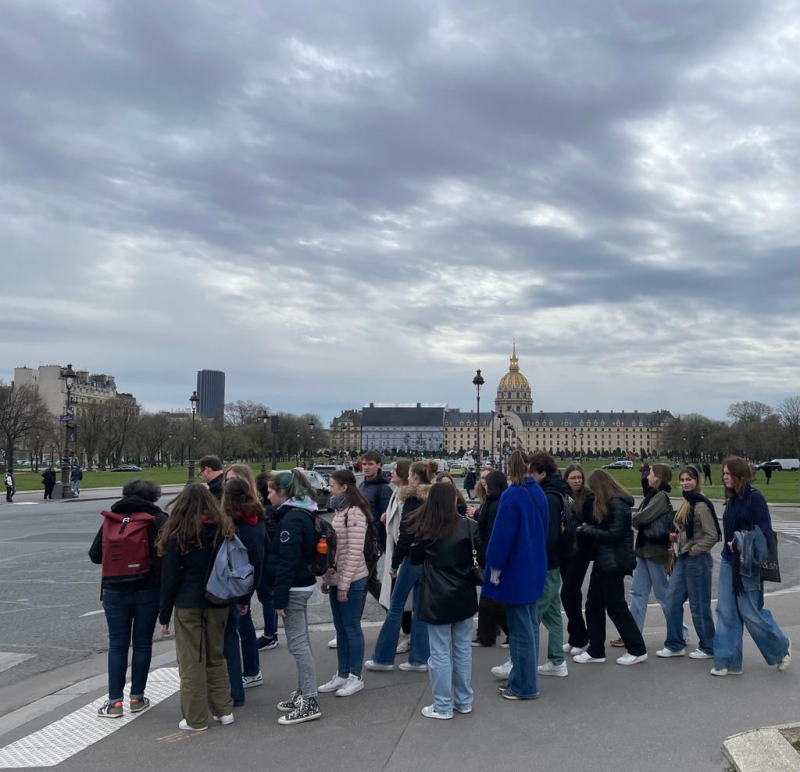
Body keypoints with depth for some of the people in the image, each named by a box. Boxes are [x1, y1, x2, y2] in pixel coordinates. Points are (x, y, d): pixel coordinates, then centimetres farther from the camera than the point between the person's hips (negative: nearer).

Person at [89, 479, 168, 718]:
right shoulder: (158, 519, -4)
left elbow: (95, 555, 4)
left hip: (115, 590, 2)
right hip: (148, 590, -1)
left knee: (117, 645, 8)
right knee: (142, 643, 10)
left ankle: (114, 701, 8)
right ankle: (137, 698, 16)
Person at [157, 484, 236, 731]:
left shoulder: (178, 535, -8)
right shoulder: (225, 530, 3)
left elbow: (170, 578, -6)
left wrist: (164, 615, 1)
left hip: (188, 606, -4)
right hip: (218, 603, 4)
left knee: (192, 662, 5)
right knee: (216, 657, 18)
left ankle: (196, 719, 11)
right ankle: (224, 710, 21)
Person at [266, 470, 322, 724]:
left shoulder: (291, 518, -19)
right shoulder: (302, 514, 12)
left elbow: (287, 561, -23)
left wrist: (280, 597, -20)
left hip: (293, 588, -10)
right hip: (302, 584, 10)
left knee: (297, 643, -6)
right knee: (300, 642, 16)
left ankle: (309, 702, -1)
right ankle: (304, 692, 26)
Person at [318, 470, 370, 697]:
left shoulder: (354, 513, -17)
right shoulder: (340, 511, 11)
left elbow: (355, 552, -19)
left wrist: (344, 584, -18)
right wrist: (327, 578, 14)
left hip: (350, 580, -9)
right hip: (336, 578, 9)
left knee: (352, 628, 2)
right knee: (341, 628, 15)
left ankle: (355, 677, 13)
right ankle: (342, 675, 24)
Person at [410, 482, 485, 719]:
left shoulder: (423, 529, -7)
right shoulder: (468, 525, -8)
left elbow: (414, 559, 6)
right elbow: (483, 556, -7)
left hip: (436, 599, -2)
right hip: (463, 596, 2)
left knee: (440, 652, 5)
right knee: (463, 649, 14)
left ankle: (443, 706, 12)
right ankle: (464, 701, 24)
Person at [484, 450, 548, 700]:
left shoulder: (511, 495, -19)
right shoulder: (538, 493, 6)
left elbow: (502, 535, -20)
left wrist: (494, 567, -11)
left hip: (516, 571, -8)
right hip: (535, 568, 8)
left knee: (520, 629, 0)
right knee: (530, 626, 15)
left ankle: (524, 686, 7)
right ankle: (524, 678, 26)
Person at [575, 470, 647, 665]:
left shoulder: (617, 504, -16)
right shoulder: (607, 504, 13)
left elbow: (613, 534, -22)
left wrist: (586, 530, -15)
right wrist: (588, 529, -4)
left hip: (613, 563, -10)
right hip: (603, 562, 10)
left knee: (616, 607, 0)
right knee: (594, 605, 11)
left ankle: (637, 650, 12)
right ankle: (596, 651, 19)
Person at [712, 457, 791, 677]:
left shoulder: (754, 498, -13)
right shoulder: (731, 499, 10)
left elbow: (764, 533, -17)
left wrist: (742, 545, -23)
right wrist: (730, 545, 2)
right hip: (728, 562, 7)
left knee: (751, 613, 2)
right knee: (726, 612, 6)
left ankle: (781, 647, 28)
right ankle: (728, 662, 12)